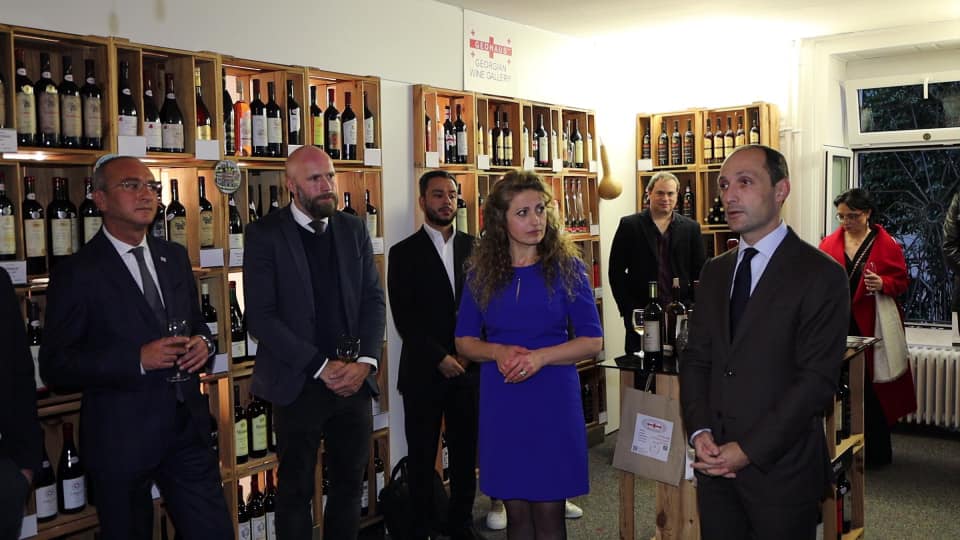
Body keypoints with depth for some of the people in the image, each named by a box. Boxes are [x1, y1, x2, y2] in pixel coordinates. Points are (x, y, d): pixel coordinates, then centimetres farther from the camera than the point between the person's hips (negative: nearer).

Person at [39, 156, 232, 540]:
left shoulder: (175, 257, 8)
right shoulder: (77, 273, -10)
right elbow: (55, 367, -12)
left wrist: (203, 343, -5)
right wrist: (137, 359, -23)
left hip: (188, 427, 5)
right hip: (121, 439, -5)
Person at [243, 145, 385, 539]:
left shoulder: (353, 230, 7)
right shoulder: (265, 234, -6)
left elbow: (373, 300, 6)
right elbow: (260, 316, -12)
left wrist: (365, 361, -9)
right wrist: (321, 367, -16)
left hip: (353, 380, 4)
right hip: (299, 384, -4)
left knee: (349, 485, 13)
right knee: (296, 491, 10)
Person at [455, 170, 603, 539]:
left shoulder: (566, 267, -3)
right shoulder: (481, 272, 3)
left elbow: (592, 341, -4)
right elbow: (464, 341, 8)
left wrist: (540, 356, -18)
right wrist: (497, 352, -13)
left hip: (553, 398, -2)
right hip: (500, 401, 2)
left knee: (548, 508, 5)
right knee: (516, 508, 10)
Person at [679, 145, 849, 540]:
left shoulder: (821, 275, -9)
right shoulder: (714, 272, 10)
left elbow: (817, 379, -14)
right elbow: (696, 358, 9)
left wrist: (748, 449, -15)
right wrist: (699, 431, -6)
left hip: (780, 468, -5)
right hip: (715, 463, 5)